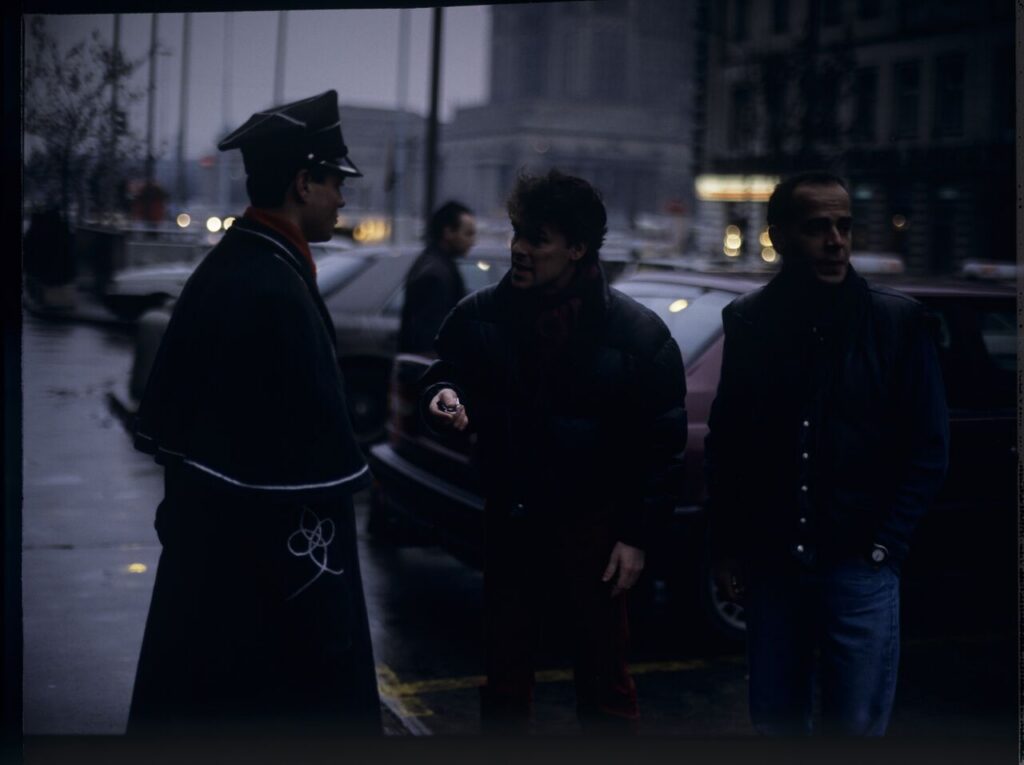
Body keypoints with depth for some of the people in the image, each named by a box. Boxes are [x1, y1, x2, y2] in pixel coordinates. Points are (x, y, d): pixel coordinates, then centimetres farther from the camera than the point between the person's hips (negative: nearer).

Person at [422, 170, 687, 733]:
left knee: (604, 681, 8)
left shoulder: (637, 333, -10)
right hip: (509, 519, 3)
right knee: (505, 673, 17)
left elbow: (663, 444, -6)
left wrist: (636, 536, -8)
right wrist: (444, 395, -14)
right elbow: (446, 373, 11)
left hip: (590, 528, -3)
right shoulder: (479, 316, -4)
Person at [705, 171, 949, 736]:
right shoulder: (748, 320, 2)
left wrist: (883, 545, -6)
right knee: (775, 725, 13)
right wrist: (726, 551, 4)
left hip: (859, 569, -2)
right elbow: (723, 441, 7)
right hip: (771, 565, 2)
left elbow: (926, 449, -2)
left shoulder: (896, 320, -4)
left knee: (857, 729, 4)